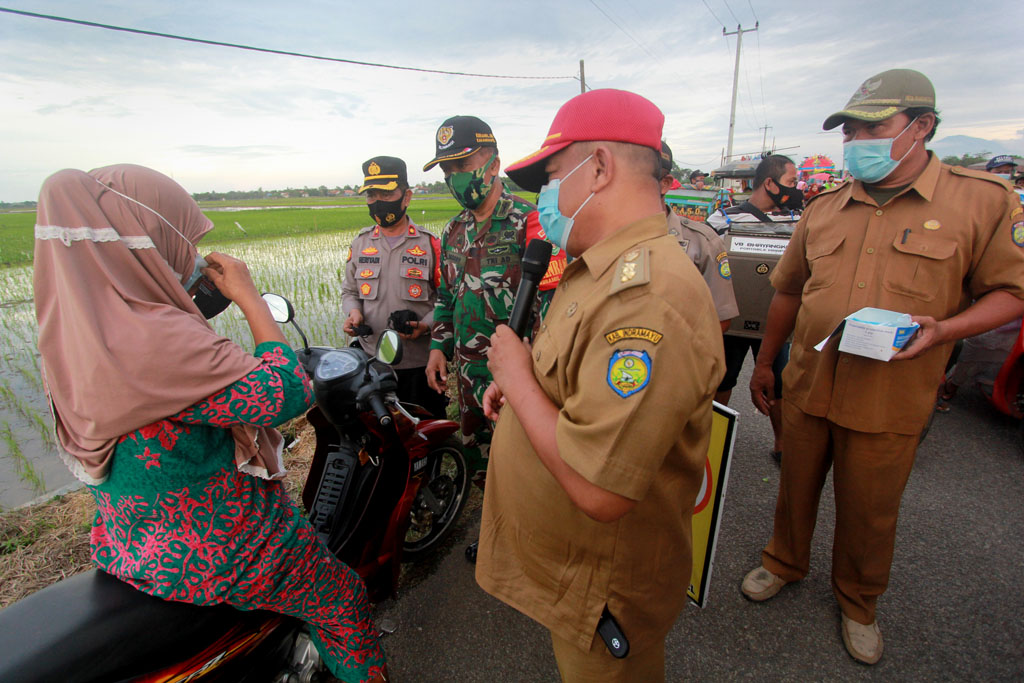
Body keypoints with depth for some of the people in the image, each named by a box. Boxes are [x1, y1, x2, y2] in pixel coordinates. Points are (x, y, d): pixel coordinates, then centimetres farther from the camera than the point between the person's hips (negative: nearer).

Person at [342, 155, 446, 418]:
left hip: (420, 362, -3)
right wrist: (353, 312, -4)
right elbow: (349, 291, 18)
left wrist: (426, 324, -20)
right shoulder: (360, 243, 10)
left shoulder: (429, 244, -3)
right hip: (371, 360, 4)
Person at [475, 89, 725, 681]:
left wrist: (515, 377, -24)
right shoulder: (600, 269, 3)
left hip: (602, 588, -8)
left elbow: (599, 490, -37)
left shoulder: (649, 297, -34)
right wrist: (520, 383, -2)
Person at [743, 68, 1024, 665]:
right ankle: (785, 562, 45)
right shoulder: (824, 208, 5)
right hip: (807, 388, 3)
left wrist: (942, 329, -21)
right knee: (796, 488, 18)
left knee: (869, 513, 15)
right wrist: (764, 363, 13)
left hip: (888, 403, -2)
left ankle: (859, 601, 42)